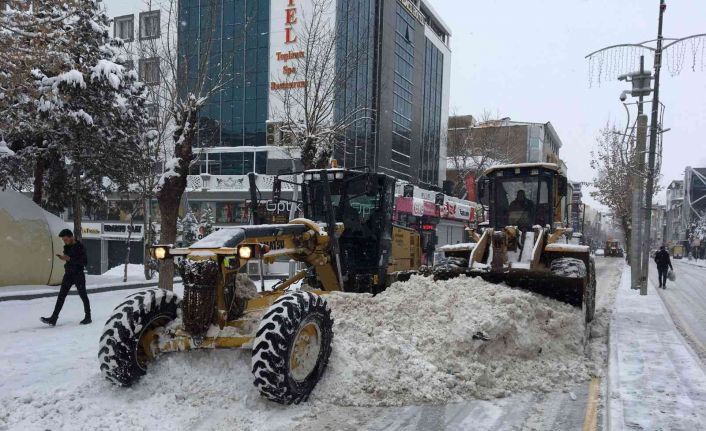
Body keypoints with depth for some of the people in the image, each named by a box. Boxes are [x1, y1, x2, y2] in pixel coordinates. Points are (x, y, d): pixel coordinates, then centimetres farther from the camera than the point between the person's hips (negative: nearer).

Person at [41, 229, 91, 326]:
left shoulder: (80, 247, -14)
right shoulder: (67, 247, 7)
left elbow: (85, 262, -20)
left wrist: (69, 259, -25)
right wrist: (63, 258, -2)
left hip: (78, 275, -6)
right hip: (68, 274, 6)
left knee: (83, 296, 5)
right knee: (61, 296, 1)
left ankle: (88, 317, 17)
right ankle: (53, 318, -1)